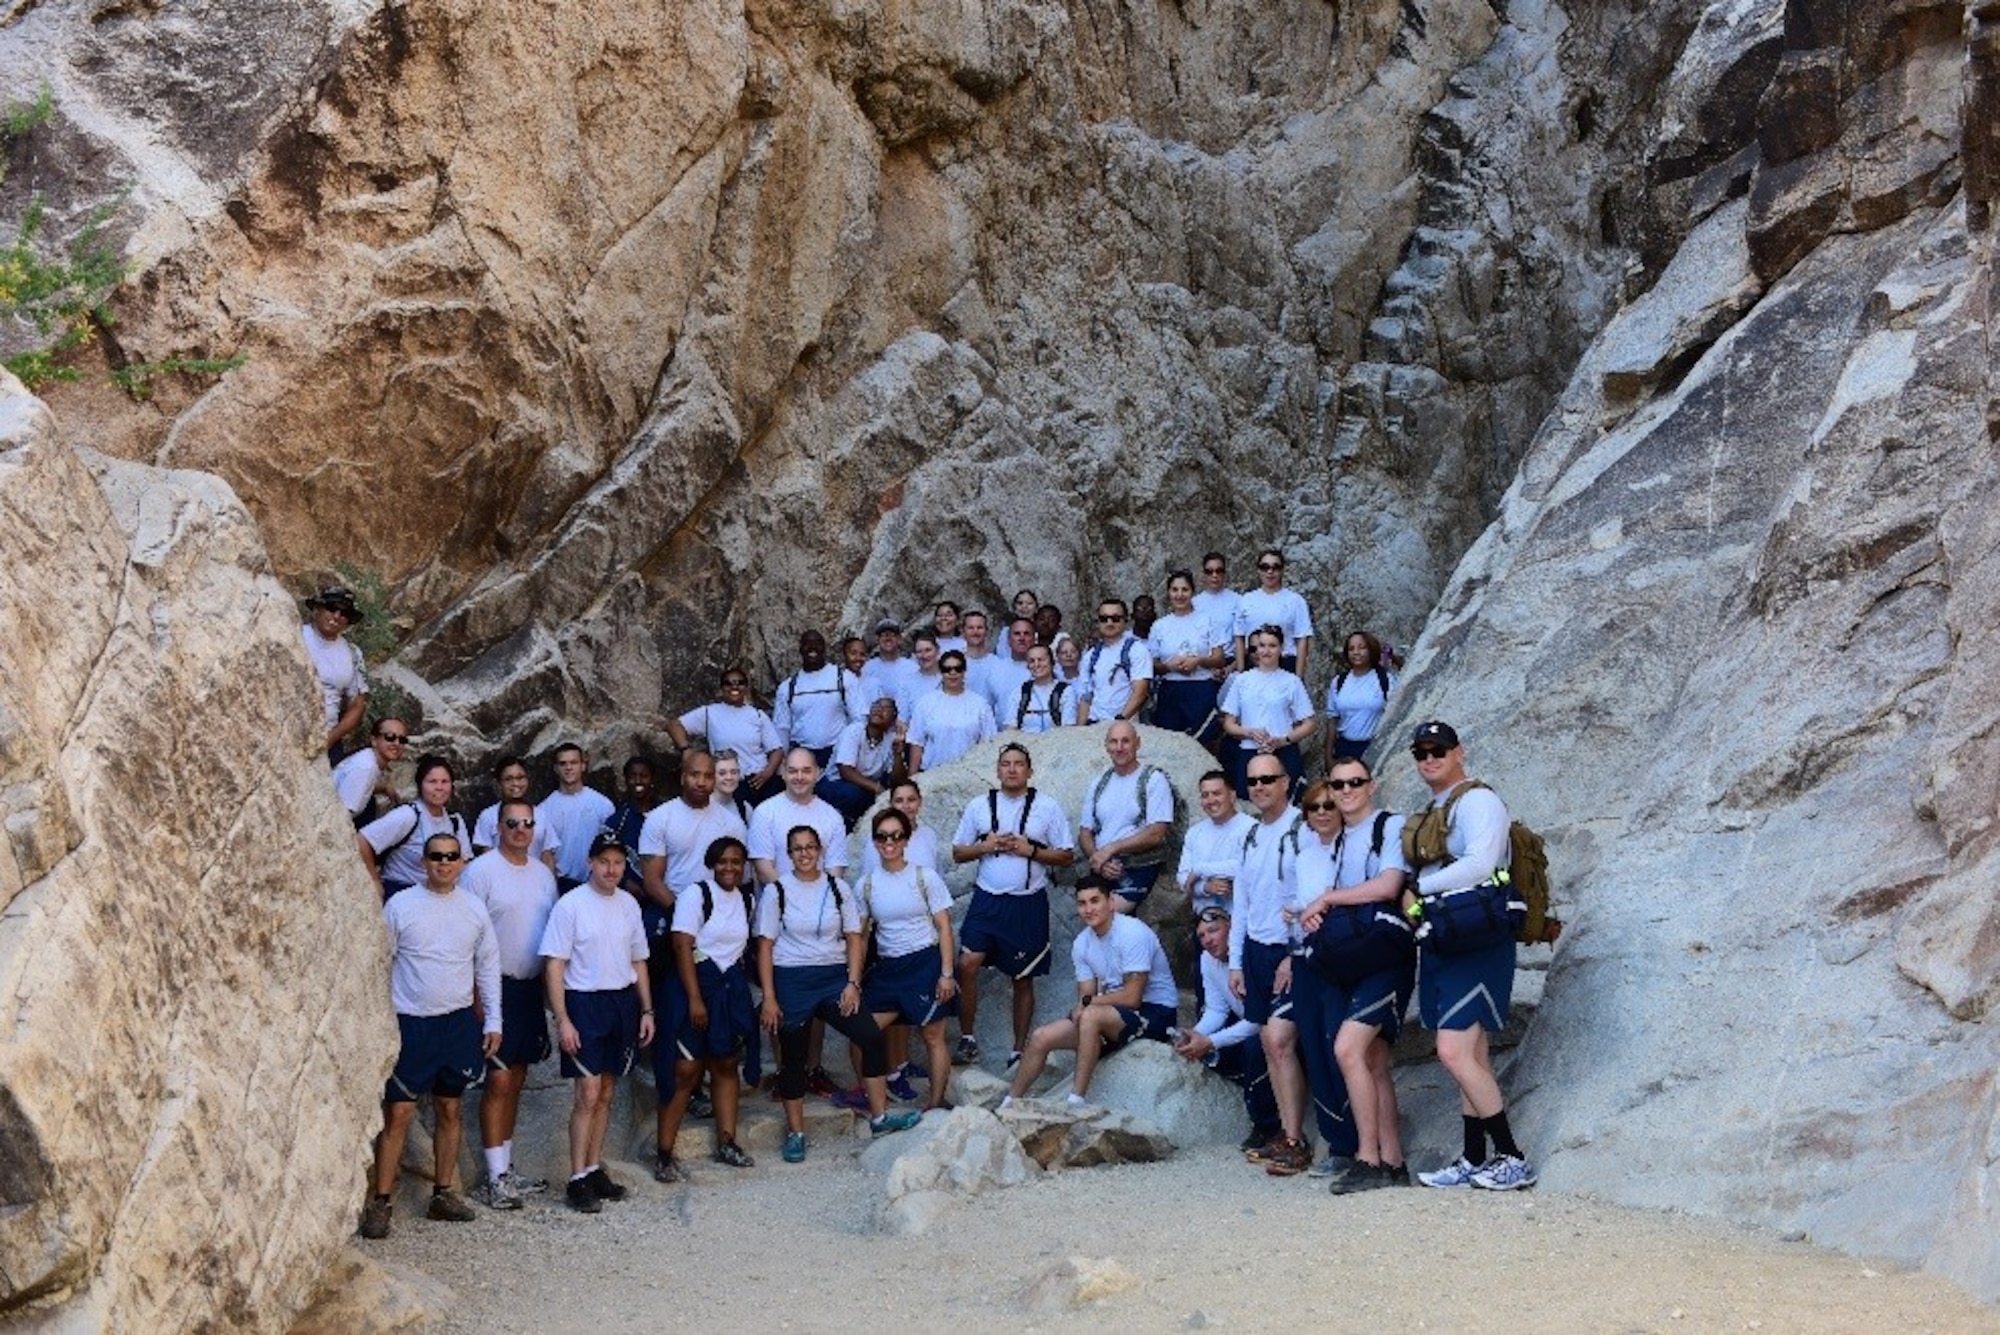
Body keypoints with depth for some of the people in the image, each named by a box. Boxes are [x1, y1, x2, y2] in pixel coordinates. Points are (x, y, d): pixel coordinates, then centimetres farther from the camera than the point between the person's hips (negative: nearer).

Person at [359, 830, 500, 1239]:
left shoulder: (474, 909, 6)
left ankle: (444, 1192, 21)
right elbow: (380, 964, -1)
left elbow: (488, 967, 11)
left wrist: (493, 1021, 7)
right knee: (398, 1114, -6)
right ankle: (379, 1202, -2)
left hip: (459, 1022, 4)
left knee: (450, 1110, 10)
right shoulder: (401, 906, -4)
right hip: (411, 1023, -4)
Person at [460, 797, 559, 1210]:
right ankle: (495, 1179, -4)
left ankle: (506, 1170, 20)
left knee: (516, 1080, 12)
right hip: (497, 986, -6)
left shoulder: (543, 873, 10)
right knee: (499, 1081, -8)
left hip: (532, 986, 7)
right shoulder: (481, 871, -9)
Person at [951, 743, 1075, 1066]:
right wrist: (985, 846, -8)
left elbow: (1066, 857, 1)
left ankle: (1019, 1050, 16)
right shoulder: (979, 806, 6)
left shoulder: (1048, 807, 0)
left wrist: (1030, 850, -13)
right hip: (988, 898, 1)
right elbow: (958, 853, 10)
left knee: (1023, 979, 6)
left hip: (1028, 903, -1)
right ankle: (967, 1040, -1)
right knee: (967, 964, -13)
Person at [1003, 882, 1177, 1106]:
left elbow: (1132, 997, -23)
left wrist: (1087, 1002, -11)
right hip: (1112, 1013, 8)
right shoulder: (1081, 943, 5)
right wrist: (1080, 1008, -21)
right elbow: (1086, 997, 4)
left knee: (1091, 1015, -34)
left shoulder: (1133, 933, -19)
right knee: (1041, 1038, -3)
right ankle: (1008, 1106, 9)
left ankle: (1077, 1101, -29)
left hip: (1156, 1012, -8)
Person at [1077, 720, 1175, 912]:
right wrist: (1098, 861, -6)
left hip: (1138, 869, -5)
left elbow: (1156, 834, -9)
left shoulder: (1153, 779, 0)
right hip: (1101, 871, 5)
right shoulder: (1100, 784, 16)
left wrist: (1111, 849, -11)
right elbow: (1085, 833, 15)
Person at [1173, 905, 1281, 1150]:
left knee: (1254, 1045, -35)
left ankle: (1266, 1128, -16)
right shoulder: (1209, 959, -4)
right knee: (1209, 1054, -16)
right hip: (1245, 1023, 8)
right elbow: (1216, 1010, -1)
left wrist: (1210, 1042, -35)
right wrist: (1196, 1035, -22)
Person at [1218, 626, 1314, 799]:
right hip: (1248, 755, 2)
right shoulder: (1242, 680, 11)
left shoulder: (1291, 682, 6)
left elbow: (1307, 725, 5)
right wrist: (1250, 733, -8)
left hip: (1284, 756, -2)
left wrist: (1283, 740, -11)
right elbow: (1228, 724, 11)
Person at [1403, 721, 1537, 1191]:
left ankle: (1512, 1160, -8)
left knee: (1455, 1053, -15)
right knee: (1471, 1058, 10)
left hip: (1473, 939, -9)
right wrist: (1413, 897, -2)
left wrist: (1418, 888, -12)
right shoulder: (1431, 815, 20)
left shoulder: (1476, 800, -8)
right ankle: (1476, 1161, 13)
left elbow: (1479, 864, -21)